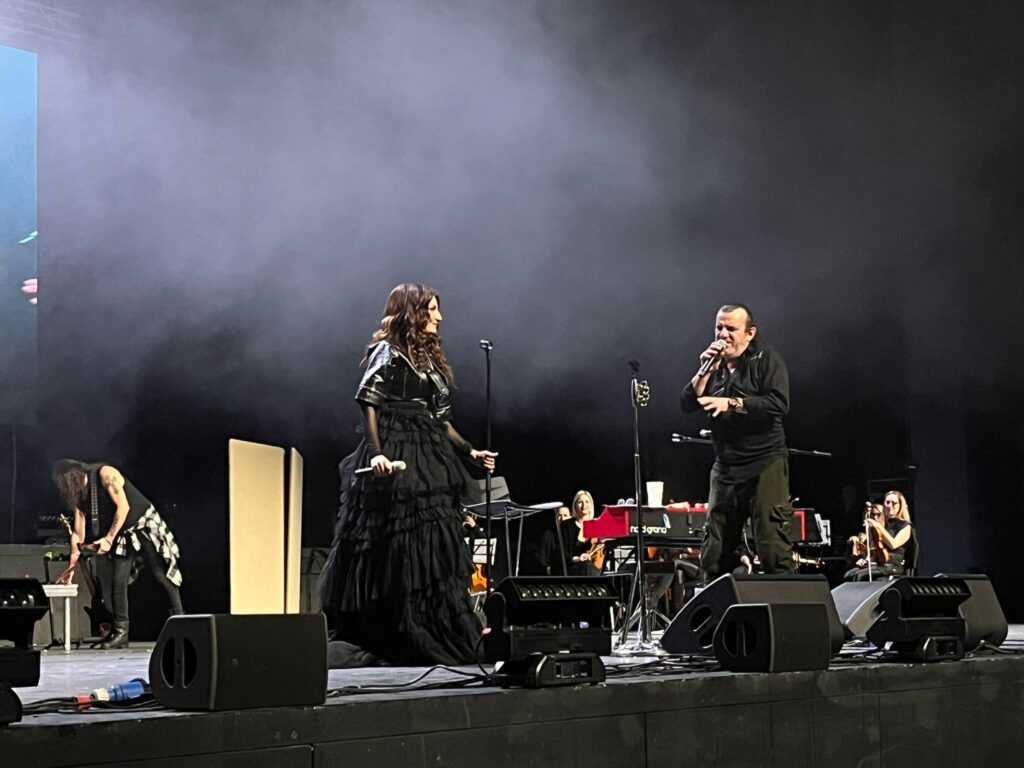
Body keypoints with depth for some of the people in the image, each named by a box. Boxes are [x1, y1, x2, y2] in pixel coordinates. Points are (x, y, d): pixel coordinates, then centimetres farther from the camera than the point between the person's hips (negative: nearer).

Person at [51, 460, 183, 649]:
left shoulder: (105, 474, -18)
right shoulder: (78, 495, 3)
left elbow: (123, 507, -21)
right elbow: (78, 533, 5)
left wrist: (109, 539, -20)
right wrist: (72, 566, 1)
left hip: (145, 525, -7)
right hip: (122, 535, 7)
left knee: (161, 575, -9)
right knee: (117, 582, -2)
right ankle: (120, 632, -1)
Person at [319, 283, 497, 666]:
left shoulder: (430, 359, 20)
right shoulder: (387, 352, -2)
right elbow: (367, 403, -12)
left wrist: (471, 452, 14)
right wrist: (376, 451, -24)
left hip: (429, 462, 8)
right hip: (395, 461, -8)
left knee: (434, 551, 5)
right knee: (395, 549, -8)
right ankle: (377, 643, -2)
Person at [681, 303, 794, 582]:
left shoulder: (765, 358, -2)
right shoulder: (715, 363, 15)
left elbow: (779, 404, -16)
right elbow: (688, 404, 7)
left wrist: (731, 403, -19)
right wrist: (705, 371, -5)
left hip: (765, 463, -6)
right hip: (725, 468, 6)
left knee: (772, 545, -11)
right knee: (714, 551, 7)